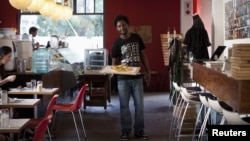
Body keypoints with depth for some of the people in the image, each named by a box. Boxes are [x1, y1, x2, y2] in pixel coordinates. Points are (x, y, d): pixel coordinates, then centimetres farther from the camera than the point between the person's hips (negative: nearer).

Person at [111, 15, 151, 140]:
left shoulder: (136, 38, 3)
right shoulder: (116, 44, -3)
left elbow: (143, 55, 11)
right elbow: (114, 63, 1)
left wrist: (148, 71, 8)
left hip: (137, 77, 2)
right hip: (123, 79, -2)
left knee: (139, 105, 5)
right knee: (124, 106, 4)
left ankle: (139, 130, 16)